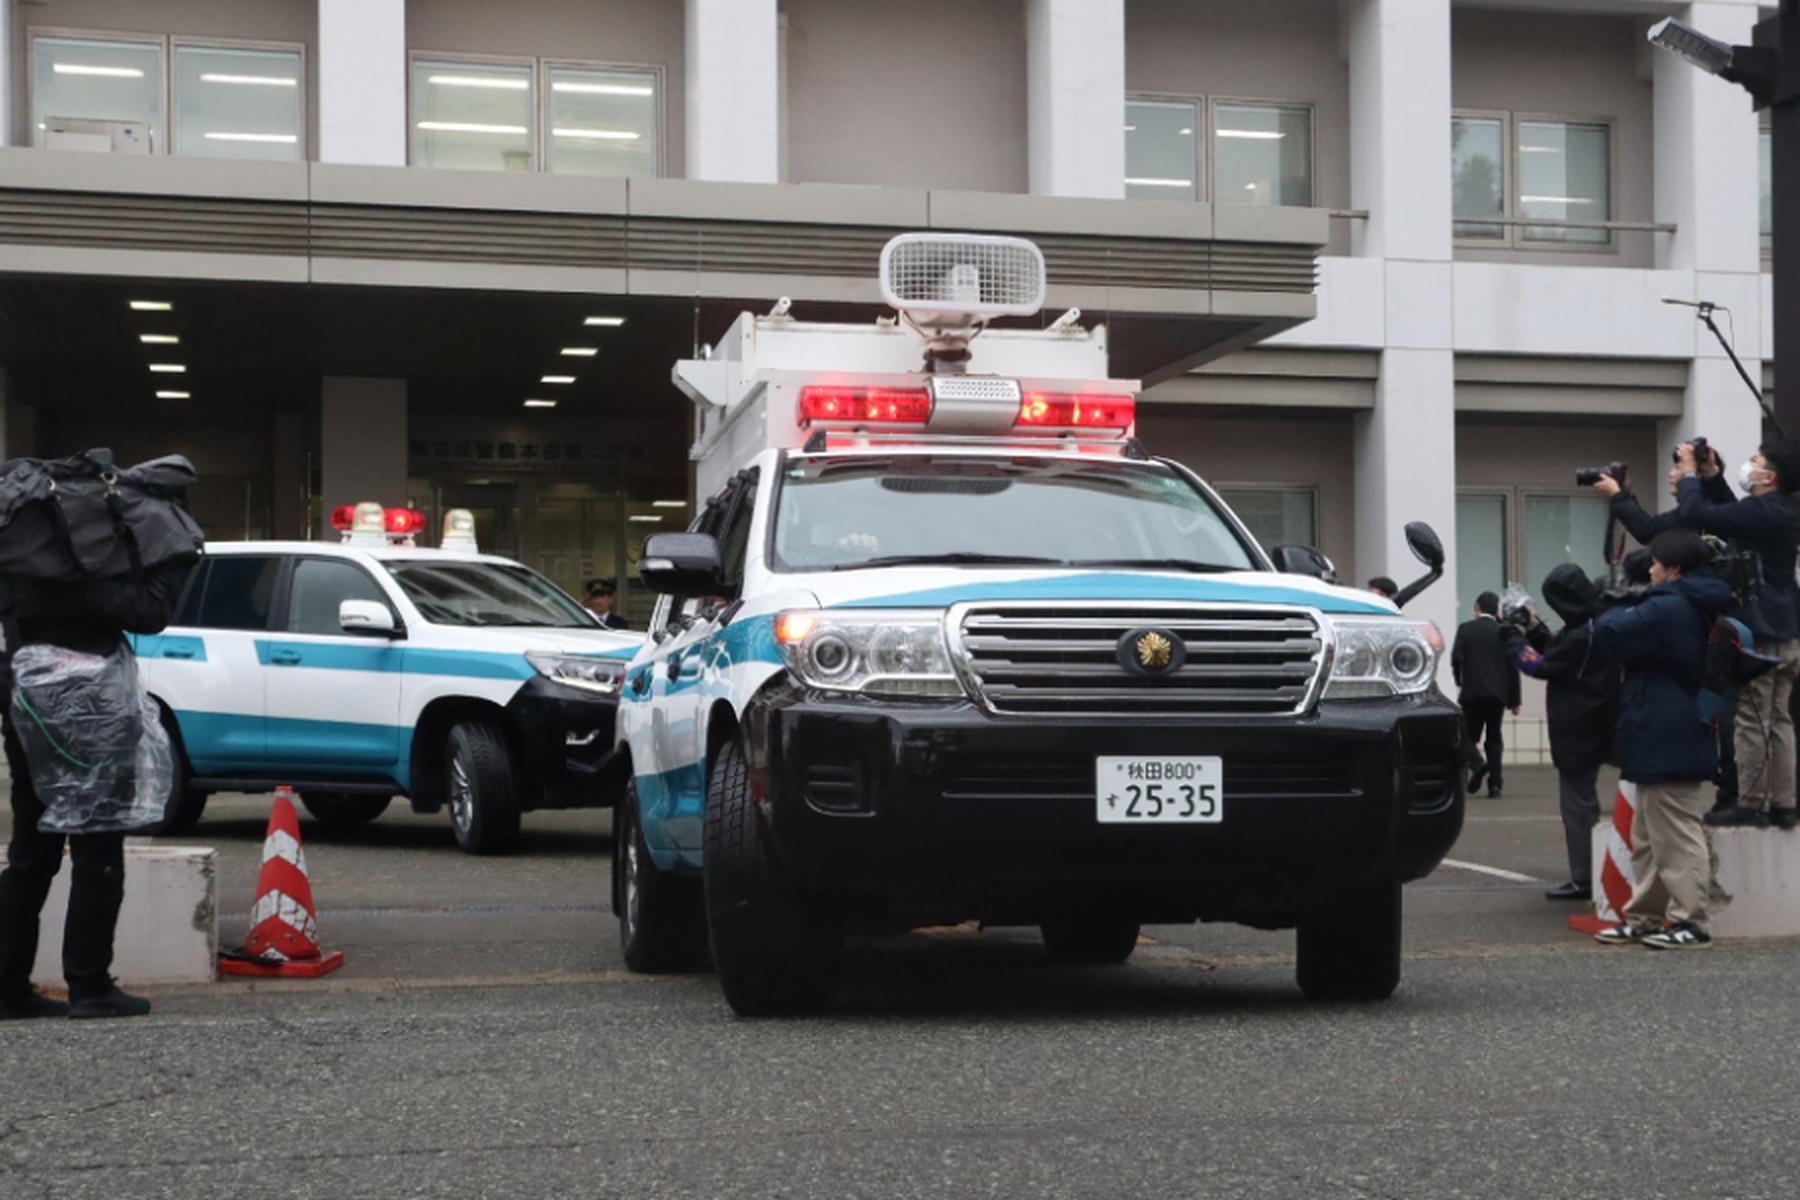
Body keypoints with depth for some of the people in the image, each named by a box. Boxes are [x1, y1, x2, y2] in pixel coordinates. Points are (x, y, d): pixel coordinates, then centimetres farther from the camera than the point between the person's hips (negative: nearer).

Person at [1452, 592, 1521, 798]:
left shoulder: (1465, 629, 0)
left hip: (1472, 693, -2)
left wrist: (1460, 682, 9)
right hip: (1497, 693, 2)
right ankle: (1495, 783, 4)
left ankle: (1477, 763, -23)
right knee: (1494, 737, 10)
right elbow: (1512, 666, 1)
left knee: (1468, 735, 6)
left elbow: (1456, 658, -10)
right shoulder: (1504, 632, 4)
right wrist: (1514, 699, 5)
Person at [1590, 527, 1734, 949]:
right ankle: (1645, 915, 21)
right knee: (1648, 837, 16)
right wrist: (1632, 611, 6)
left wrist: (1620, 611, 0)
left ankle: (1689, 922, -3)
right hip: (1669, 741, 11)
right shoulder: (1699, 608, 14)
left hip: (1665, 744, -11)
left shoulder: (1666, 609, -19)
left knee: (1675, 836, -6)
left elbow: (1608, 634, -19)